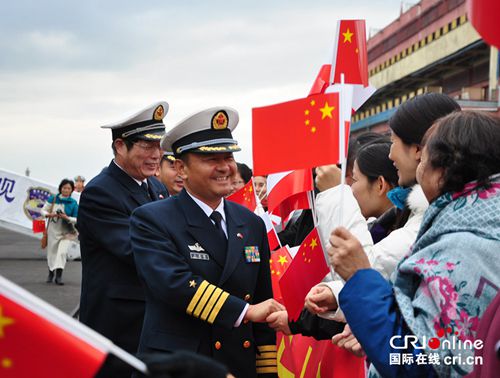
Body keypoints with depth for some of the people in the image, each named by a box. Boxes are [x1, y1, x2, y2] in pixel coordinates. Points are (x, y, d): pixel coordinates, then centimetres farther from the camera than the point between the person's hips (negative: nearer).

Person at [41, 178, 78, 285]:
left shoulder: (73, 203, -5)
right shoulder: (52, 199, -1)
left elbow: (77, 219, -3)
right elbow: (43, 210, 5)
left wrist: (67, 218, -21)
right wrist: (49, 215, -16)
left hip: (66, 232, -2)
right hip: (53, 230, 2)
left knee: (62, 252, -15)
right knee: (51, 252, 10)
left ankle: (59, 276, -13)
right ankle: (51, 273, 32)